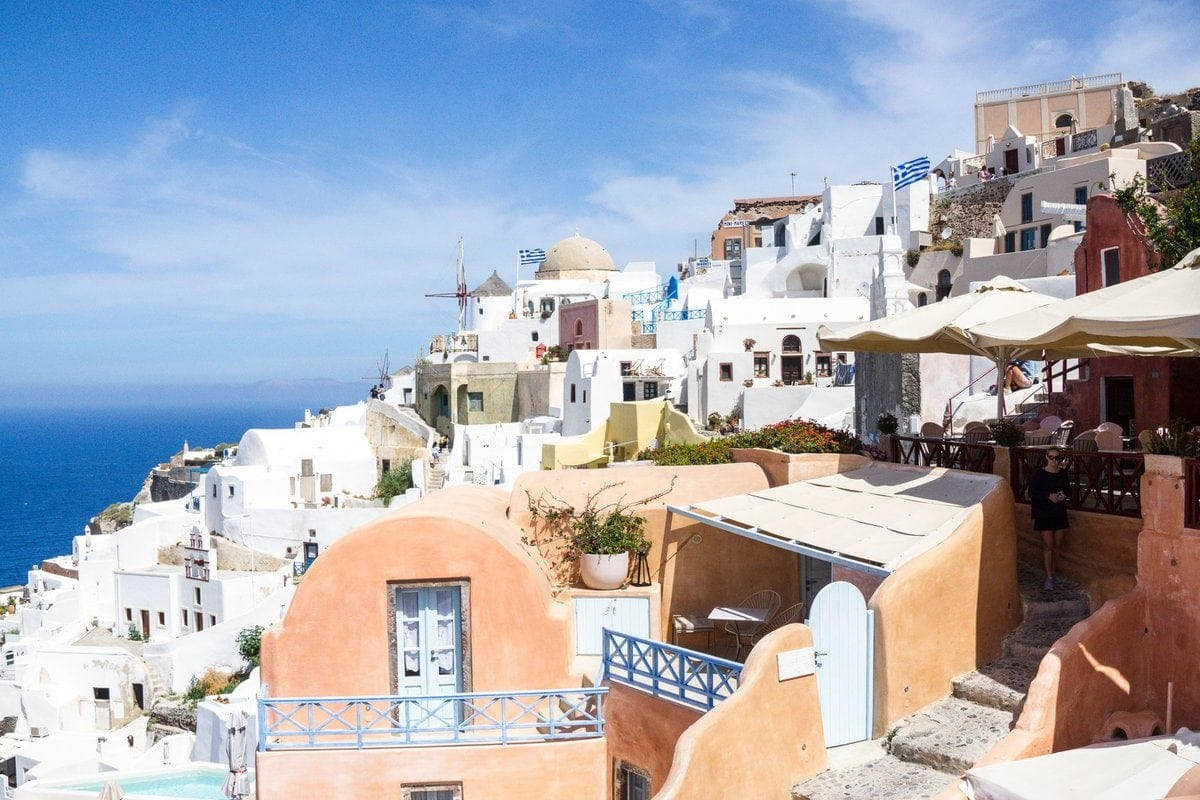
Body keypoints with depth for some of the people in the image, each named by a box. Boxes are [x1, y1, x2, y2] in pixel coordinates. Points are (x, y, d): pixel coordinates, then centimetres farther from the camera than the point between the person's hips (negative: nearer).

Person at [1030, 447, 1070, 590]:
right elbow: (1032, 493, -10)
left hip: (1060, 513, 4)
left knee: (1058, 545, 8)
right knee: (1048, 545, -5)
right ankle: (1049, 578, 0)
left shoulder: (1062, 474, 6)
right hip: (1044, 513, -4)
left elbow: (1069, 492, 4)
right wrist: (1048, 496, -19)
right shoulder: (1039, 473, -6)